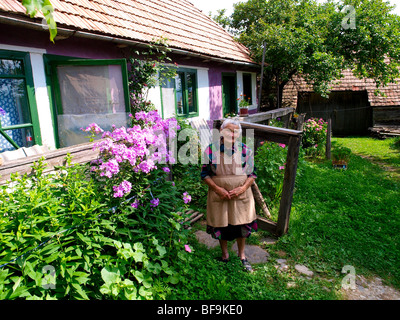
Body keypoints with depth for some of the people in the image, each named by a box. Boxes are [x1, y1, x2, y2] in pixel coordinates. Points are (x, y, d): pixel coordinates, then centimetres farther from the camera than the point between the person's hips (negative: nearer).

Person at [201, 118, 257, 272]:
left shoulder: (245, 150, -4)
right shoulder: (211, 150, -9)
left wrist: (243, 187, -15)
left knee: (242, 225, 13)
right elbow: (204, 173, -4)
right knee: (221, 226, 13)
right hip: (219, 195, -1)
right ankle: (225, 255, 39)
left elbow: (252, 173, 1)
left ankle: (242, 256, 38)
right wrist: (217, 189, -16)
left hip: (241, 195, 1)